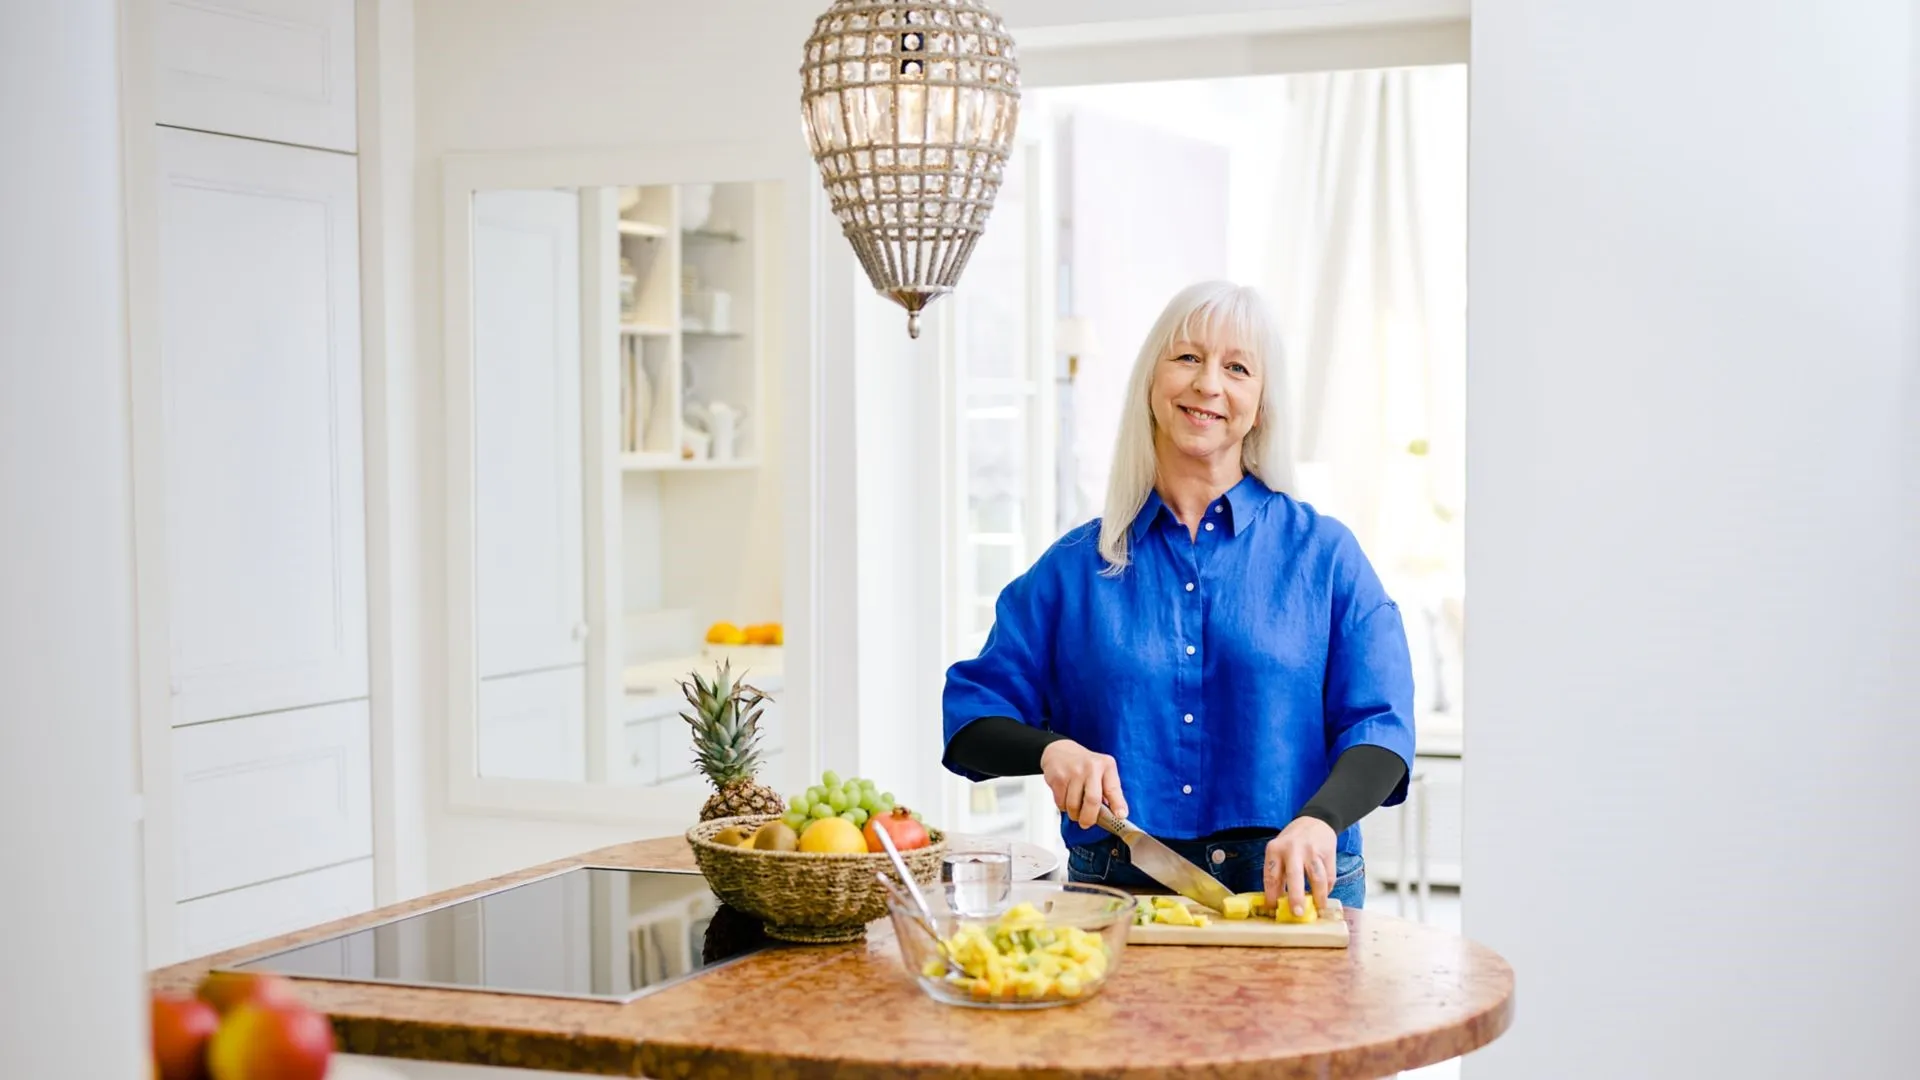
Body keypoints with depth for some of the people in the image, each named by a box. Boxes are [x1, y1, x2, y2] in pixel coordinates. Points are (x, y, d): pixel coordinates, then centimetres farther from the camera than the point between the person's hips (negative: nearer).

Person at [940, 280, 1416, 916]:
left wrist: (1318, 819, -18)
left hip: (1286, 890, 0)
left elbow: (1380, 726, 1)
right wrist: (1051, 749, -11)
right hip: (1119, 892, 1)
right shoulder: (1074, 567, 10)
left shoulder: (1323, 553, 8)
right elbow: (971, 719, 10)